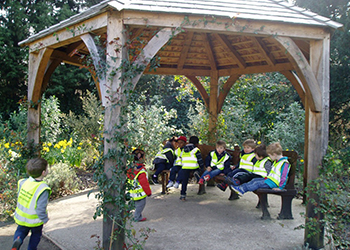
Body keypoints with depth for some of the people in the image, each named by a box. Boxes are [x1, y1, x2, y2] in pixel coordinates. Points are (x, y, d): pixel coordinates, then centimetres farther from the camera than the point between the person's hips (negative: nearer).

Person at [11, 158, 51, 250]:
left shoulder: (23, 182, -13)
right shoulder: (43, 189, -32)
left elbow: (18, 196, 3)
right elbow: (40, 209, -30)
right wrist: (45, 219, -11)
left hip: (21, 217, 4)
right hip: (34, 220, -4)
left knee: (21, 231, 27)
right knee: (36, 234, 24)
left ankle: (17, 239, 0)